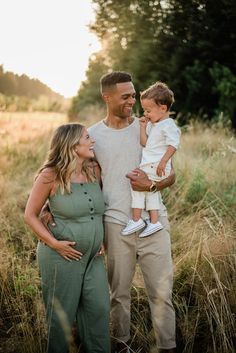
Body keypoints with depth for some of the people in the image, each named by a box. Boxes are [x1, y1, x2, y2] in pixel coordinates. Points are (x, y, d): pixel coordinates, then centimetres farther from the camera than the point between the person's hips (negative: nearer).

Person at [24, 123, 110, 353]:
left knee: (99, 308, 6)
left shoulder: (93, 172, 3)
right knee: (62, 313, 7)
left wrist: (101, 239, 8)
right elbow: (30, 215, -7)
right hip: (62, 256, -5)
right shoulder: (50, 176, -13)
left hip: (93, 256, 5)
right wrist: (54, 243, -16)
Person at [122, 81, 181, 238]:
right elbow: (144, 143, 16)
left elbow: (173, 145, -19)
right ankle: (154, 222, 23)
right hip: (149, 165, 10)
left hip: (156, 166, -10)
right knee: (151, 191, 15)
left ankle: (136, 219, -7)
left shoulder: (169, 125, -12)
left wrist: (163, 162, -25)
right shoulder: (152, 124, 16)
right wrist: (143, 127, 7)